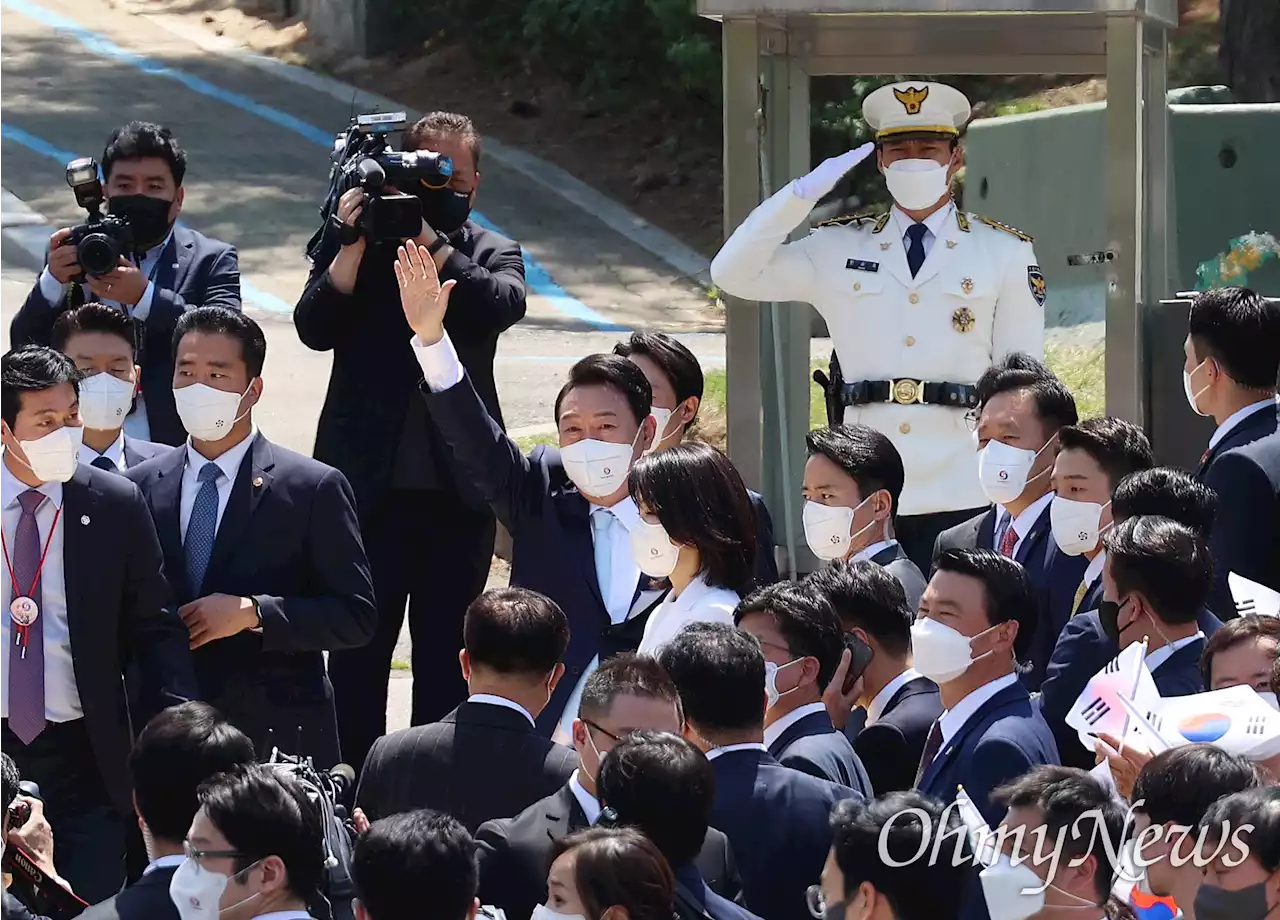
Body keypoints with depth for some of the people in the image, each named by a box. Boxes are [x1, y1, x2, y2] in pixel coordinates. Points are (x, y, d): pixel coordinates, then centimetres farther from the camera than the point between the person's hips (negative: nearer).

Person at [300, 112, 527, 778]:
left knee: (446, 660, 7)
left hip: (458, 492, 1)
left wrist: (430, 240, -16)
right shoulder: (350, 241, 6)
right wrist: (354, 242, -16)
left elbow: (499, 305, -13)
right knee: (358, 651, 0)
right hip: (368, 486, -1)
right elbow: (314, 327, -8)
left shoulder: (491, 253, 9)